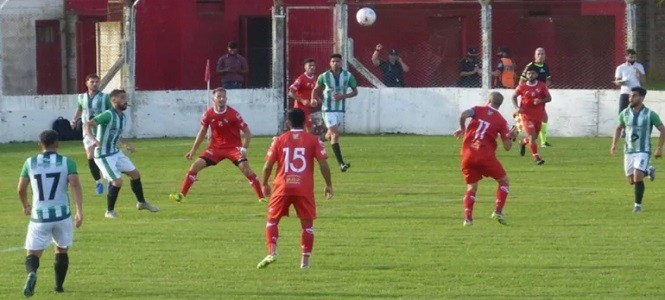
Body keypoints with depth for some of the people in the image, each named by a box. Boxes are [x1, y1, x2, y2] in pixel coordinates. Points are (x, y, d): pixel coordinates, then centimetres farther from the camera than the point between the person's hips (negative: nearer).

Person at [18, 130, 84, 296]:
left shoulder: (30, 163, 4)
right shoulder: (67, 162, 0)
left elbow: (21, 189, 7)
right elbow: (75, 185, -14)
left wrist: (25, 206, 28)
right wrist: (79, 211, -20)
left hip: (39, 216, 0)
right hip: (62, 216, 0)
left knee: (33, 254, 2)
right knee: (61, 250, 23)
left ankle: (32, 273, -30)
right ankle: (58, 287, 26)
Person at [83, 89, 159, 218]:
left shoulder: (123, 117, 6)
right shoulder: (108, 115, -21)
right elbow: (87, 125, -28)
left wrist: (126, 144, 15)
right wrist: (93, 139, -43)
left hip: (116, 153, 9)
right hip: (104, 155, -9)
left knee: (135, 174, 13)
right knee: (117, 181, -14)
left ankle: (141, 203, 32)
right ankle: (109, 211, 5)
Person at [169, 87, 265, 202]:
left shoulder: (233, 114, -16)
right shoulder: (208, 114, -6)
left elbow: (247, 132, -9)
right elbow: (202, 132, 9)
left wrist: (244, 149, -20)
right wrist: (193, 150, 8)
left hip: (233, 147, -3)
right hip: (215, 147, 3)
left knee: (245, 168, -22)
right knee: (196, 165, -5)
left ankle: (261, 197, -16)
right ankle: (181, 194, 5)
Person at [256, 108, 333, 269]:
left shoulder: (279, 140, 5)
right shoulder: (313, 140, 2)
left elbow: (268, 165, 3)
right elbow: (323, 164, -4)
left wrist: (265, 184, 18)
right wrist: (329, 185, 7)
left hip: (283, 188, 0)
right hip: (305, 189, 0)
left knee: (272, 220, 13)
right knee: (307, 224, 9)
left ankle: (272, 252, -6)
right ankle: (305, 260, 2)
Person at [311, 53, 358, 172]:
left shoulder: (348, 76, -4)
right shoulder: (324, 76, -7)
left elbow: (355, 91, 3)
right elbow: (316, 89, 8)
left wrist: (343, 96, -14)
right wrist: (314, 99, -12)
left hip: (341, 109, 4)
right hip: (328, 109, -4)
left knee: (331, 135, 17)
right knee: (335, 134, -17)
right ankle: (341, 163, -21)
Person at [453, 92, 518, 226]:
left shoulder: (478, 110, 10)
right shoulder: (501, 121, 8)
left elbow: (463, 115, -12)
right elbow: (507, 147, 2)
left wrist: (462, 128, 6)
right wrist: (512, 137, 21)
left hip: (468, 155, 2)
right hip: (486, 155, -2)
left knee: (471, 188, 15)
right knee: (504, 181, 16)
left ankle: (468, 217, -3)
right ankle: (498, 211, 1)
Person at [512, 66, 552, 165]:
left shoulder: (542, 86, -3)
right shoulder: (522, 87, -5)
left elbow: (549, 98, 2)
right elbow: (514, 97, 8)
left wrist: (541, 101, -19)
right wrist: (517, 107, -9)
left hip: (538, 115, 3)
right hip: (526, 115, -3)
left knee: (534, 136, 15)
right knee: (532, 136, -14)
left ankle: (523, 142, 48)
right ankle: (537, 158, -8)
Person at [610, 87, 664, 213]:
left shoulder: (650, 114, -11)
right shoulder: (625, 113, 0)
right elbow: (619, 128, 18)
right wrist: (614, 144, 7)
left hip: (643, 151, -5)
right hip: (628, 151, 5)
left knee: (637, 178, -20)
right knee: (631, 181, 8)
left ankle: (638, 204, -4)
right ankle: (648, 171, 38)